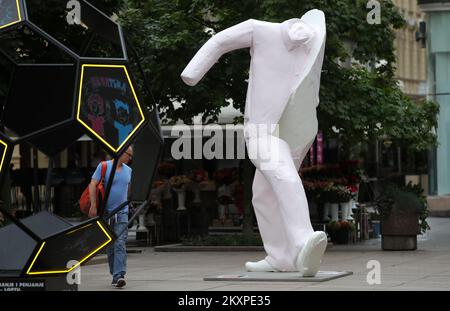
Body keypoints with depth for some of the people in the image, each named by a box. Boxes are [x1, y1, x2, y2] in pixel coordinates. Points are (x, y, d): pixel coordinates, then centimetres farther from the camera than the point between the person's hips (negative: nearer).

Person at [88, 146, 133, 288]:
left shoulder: (128, 170, 10)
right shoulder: (104, 166, -4)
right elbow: (92, 185, -10)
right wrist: (93, 205, -18)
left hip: (122, 212, 2)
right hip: (106, 212, -2)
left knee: (120, 244, -13)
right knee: (110, 246, 7)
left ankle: (119, 276, -22)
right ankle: (114, 274, 17)